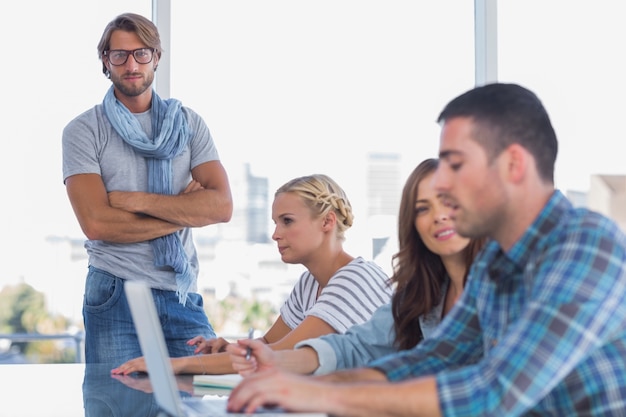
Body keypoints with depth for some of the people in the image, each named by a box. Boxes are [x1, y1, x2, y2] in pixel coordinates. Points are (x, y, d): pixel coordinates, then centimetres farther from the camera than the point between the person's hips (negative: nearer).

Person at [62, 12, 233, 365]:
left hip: (182, 296, 2)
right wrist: (183, 209, -6)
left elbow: (222, 206, -3)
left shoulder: (189, 124, 10)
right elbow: (96, 223, -11)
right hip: (116, 296, -2)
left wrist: (136, 200, -10)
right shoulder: (83, 131, 2)